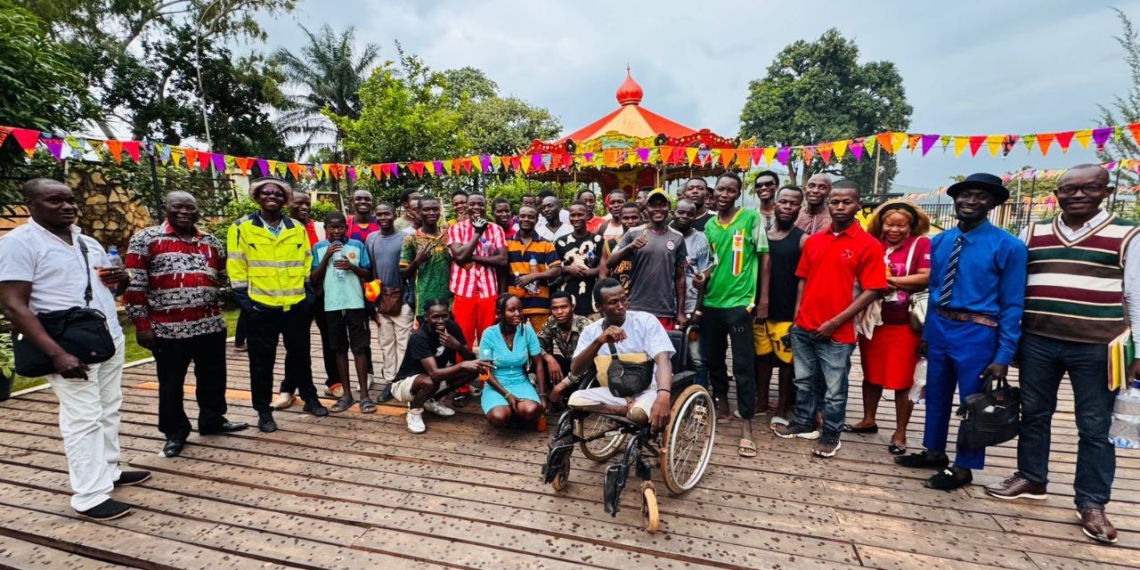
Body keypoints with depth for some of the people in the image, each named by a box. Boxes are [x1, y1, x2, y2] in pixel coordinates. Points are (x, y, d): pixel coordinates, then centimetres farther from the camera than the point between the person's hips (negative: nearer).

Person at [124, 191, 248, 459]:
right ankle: (175, 433, 24)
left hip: (211, 324, 4)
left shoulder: (212, 243, 10)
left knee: (213, 377, 15)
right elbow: (134, 285, -6)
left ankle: (212, 420, 32)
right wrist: (141, 324, -9)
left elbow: (223, 279, 21)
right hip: (168, 328, -4)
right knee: (171, 383, 9)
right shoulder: (145, 239, -3)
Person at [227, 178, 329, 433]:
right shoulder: (242, 228, -3)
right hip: (261, 307, -2)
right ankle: (264, 411, 20)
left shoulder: (297, 229, 6)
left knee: (301, 355, 15)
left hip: (297, 306, 3)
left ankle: (310, 398, 30)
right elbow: (236, 269, -3)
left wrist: (309, 297, 5)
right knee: (262, 361, 8)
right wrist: (245, 302, -8)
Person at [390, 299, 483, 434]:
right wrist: (462, 365, -44)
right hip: (405, 383, -6)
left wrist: (458, 345, -33)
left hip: (435, 378, 6)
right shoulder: (419, 337, -30)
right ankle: (414, 411, -5)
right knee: (430, 382, -39)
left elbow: (471, 359, -14)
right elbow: (435, 374, -38)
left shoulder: (452, 327, -13)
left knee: (472, 371, -12)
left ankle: (432, 401, 7)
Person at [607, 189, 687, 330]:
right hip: (635, 310, -1)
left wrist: (680, 312, 8)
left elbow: (679, 277, 10)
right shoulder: (633, 233, 0)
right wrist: (629, 247, -22)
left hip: (665, 313, 2)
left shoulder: (677, 238, 5)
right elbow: (609, 263, -5)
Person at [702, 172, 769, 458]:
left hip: (740, 303, -5)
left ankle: (746, 426, 5)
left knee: (743, 365, -2)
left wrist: (763, 299, -7)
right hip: (711, 303, 5)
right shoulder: (709, 225, 8)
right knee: (712, 358, 15)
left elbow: (763, 257, -3)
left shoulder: (751, 217, -4)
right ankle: (722, 404, 37)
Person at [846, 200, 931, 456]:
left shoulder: (922, 244, -3)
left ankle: (900, 434, 18)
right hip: (872, 321, 4)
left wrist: (888, 279, -11)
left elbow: (926, 277, -14)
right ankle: (868, 420, 32)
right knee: (871, 375, 15)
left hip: (905, 325, -4)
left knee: (902, 381, 4)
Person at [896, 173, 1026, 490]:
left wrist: (1004, 355, -13)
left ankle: (963, 468, 26)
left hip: (977, 332, -5)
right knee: (936, 395, 18)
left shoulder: (1007, 246, -10)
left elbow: (1012, 305, -10)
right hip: (939, 327, 5)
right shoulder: (939, 242, 5)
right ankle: (934, 452, 38)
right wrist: (927, 332, 11)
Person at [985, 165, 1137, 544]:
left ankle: (1092, 503, 19)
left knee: (1095, 426, 7)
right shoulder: (1032, 234, 7)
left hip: (1096, 347, -2)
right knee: (1033, 413, 13)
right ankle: (1031, 479, 29)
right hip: (1037, 342, 3)